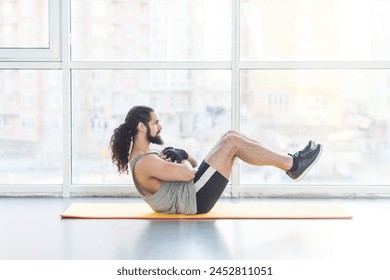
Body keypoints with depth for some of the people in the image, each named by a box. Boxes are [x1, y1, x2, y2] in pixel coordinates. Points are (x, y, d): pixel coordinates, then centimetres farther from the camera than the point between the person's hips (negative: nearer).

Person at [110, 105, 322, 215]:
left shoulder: (141, 156, 13)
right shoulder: (145, 163, -21)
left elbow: (193, 163, 19)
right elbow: (188, 173, -20)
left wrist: (178, 156, -3)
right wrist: (181, 160, 2)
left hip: (193, 193, 11)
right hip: (195, 198, -11)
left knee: (231, 136, 5)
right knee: (232, 143, -16)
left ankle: (286, 160, 7)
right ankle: (293, 165, -10)